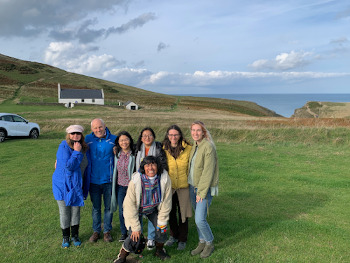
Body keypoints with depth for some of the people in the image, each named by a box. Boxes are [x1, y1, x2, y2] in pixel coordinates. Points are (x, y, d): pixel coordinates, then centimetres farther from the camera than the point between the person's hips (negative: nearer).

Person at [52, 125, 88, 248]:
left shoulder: (82, 147, 2)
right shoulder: (64, 147, -16)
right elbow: (68, 166, -23)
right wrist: (77, 152, -22)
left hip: (75, 184, 5)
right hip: (62, 184, -4)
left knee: (76, 210, 10)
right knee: (64, 211, 6)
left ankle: (75, 235, 28)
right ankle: (65, 237, 25)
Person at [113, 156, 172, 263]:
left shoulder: (165, 179, -26)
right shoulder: (135, 181, -32)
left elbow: (166, 202, -14)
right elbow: (130, 206, -24)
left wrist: (162, 221, -9)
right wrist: (135, 227, -21)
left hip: (154, 208, 3)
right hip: (136, 209, -3)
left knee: (162, 228, -7)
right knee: (135, 236, -13)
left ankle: (159, 250, 23)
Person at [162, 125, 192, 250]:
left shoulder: (188, 148, -10)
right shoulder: (164, 149, -3)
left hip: (184, 186, -2)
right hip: (169, 186, 3)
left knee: (183, 213, 8)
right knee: (171, 212, 16)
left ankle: (182, 240, 27)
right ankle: (173, 236, 38)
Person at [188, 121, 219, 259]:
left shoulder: (208, 147, -17)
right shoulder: (194, 146, 7)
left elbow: (208, 171, -20)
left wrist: (202, 192, -18)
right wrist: (193, 188, 8)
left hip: (205, 188, -7)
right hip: (192, 186, 7)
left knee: (200, 219, -8)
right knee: (197, 217, 14)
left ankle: (209, 243, 16)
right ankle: (202, 242, 30)